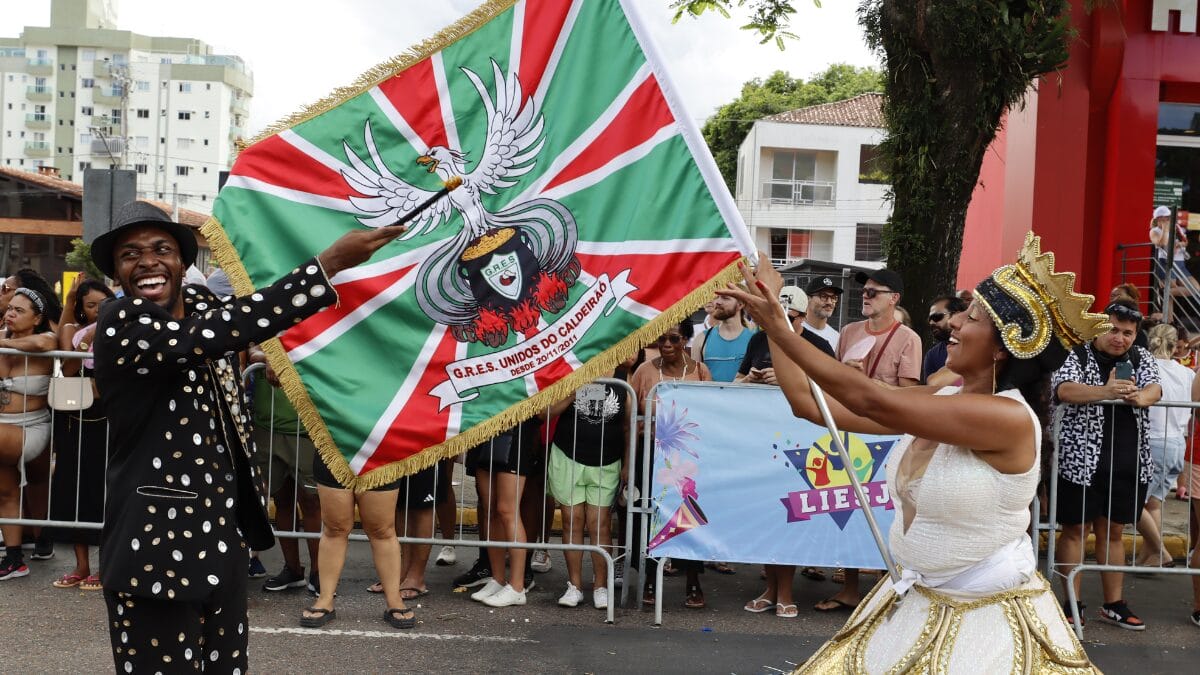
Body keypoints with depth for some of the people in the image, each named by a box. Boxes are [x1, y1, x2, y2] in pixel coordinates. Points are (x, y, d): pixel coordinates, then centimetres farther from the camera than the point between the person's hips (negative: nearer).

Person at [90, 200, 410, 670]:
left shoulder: (199, 305, 7)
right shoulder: (121, 323, -15)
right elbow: (225, 331, -29)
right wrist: (331, 262, -32)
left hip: (224, 538, 8)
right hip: (159, 547, -7)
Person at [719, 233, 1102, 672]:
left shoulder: (1009, 417, -24)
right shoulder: (937, 401, -1)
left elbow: (869, 401, -26)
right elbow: (810, 404, 0)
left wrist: (777, 325, -23)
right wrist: (770, 319, -4)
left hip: (987, 618, -7)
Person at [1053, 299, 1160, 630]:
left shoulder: (1142, 359, 9)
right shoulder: (1078, 355, -7)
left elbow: (1154, 389, -7)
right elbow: (1063, 389, -23)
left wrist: (1139, 396, -31)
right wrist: (1106, 391, -39)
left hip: (1128, 464, 5)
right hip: (1081, 462, -4)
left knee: (1112, 532, 15)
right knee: (1076, 530, 4)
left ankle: (1113, 604, 24)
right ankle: (1072, 604, 11)